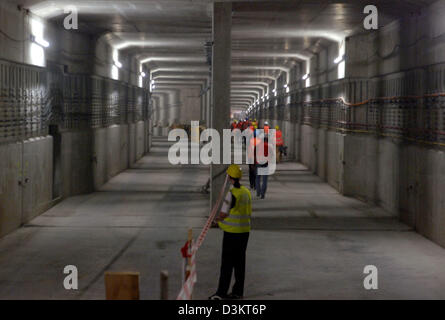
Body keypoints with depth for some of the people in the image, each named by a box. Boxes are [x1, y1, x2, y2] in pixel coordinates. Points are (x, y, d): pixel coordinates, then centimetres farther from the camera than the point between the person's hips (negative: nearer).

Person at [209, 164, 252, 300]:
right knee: (240, 261, 12)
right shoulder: (246, 192, 8)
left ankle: (221, 292, -2)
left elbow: (223, 214, -17)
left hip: (232, 232, -7)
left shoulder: (232, 193, -17)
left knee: (227, 262, -4)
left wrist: (218, 218, 6)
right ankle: (238, 291, 17)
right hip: (245, 230, 7)